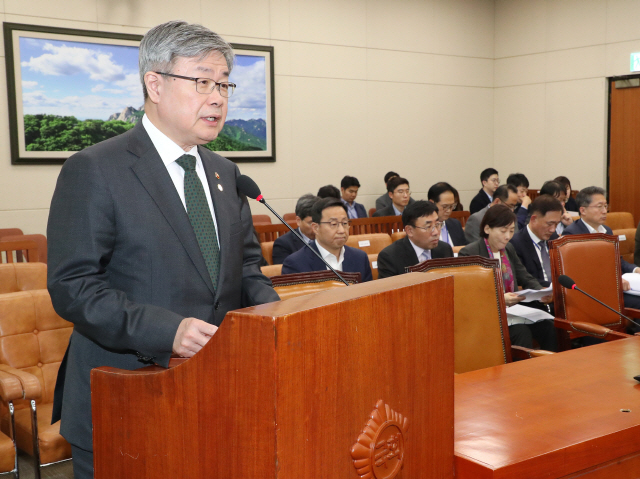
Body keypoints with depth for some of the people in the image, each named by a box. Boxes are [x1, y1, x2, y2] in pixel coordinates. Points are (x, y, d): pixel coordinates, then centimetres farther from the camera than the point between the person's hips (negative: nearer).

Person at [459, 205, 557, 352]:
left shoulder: (509, 249, 16)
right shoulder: (468, 253, -7)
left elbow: (526, 279, 16)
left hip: (513, 309, 7)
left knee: (547, 327, -18)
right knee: (522, 333, -30)